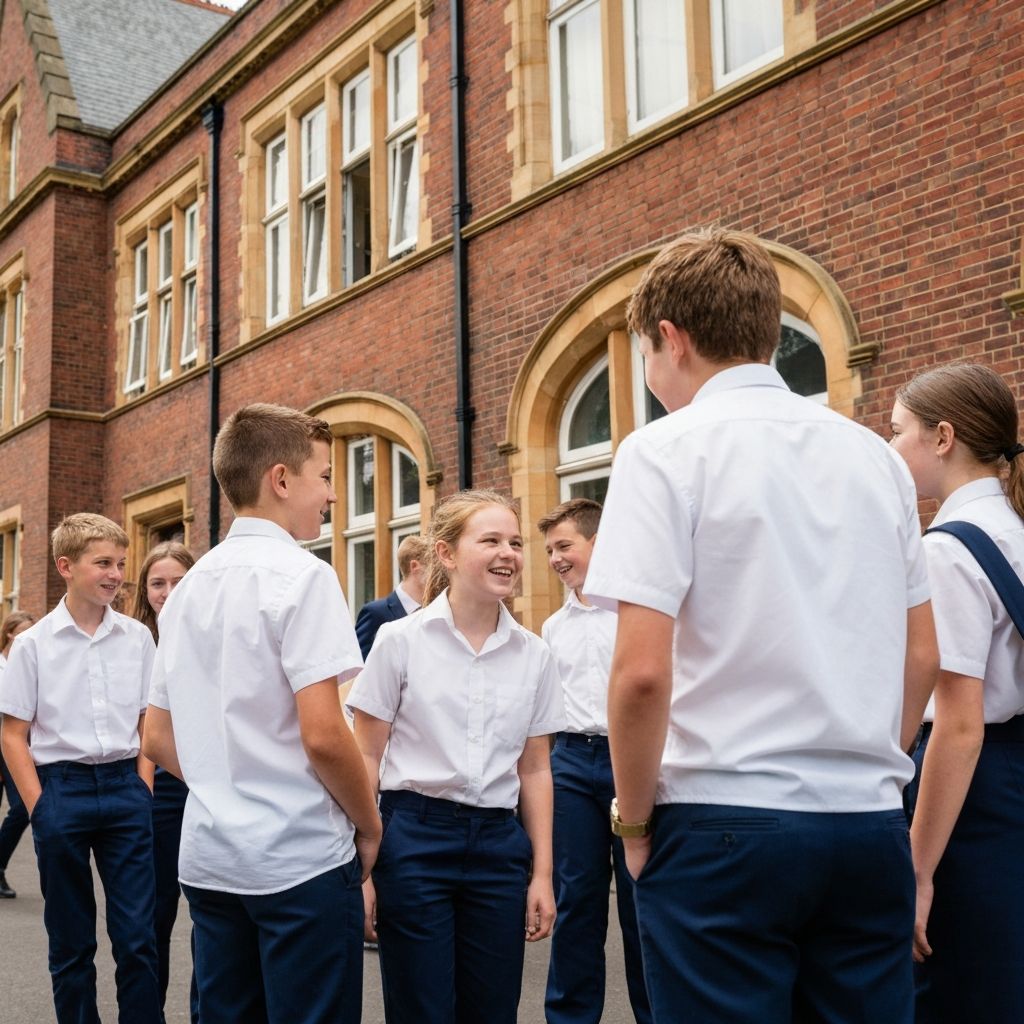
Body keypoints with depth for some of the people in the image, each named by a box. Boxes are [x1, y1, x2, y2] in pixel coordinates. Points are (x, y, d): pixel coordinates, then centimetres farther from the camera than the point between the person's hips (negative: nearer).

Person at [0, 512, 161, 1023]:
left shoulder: (137, 637, 3)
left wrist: (142, 788, 1)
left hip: (125, 789, 1)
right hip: (62, 788, -1)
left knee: (136, 936, 2)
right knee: (70, 941, 10)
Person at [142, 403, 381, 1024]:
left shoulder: (190, 587, 10)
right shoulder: (302, 575, -13)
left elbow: (159, 741, 13)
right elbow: (323, 735, -19)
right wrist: (370, 825, -5)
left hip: (208, 856, 7)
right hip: (300, 858, -7)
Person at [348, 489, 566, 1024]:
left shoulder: (534, 654, 4)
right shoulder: (400, 640, -5)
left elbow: (535, 770, 10)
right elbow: (366, 758, -2)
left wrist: (542, 873, 7)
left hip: (499, 846, 3)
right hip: (415, 839, -3)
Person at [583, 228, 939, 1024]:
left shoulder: (667, 452, -8)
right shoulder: (875, 455, 9)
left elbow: (642, 670, -15)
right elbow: (923, 658, 12)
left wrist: (634, 818, -2)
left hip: (726, 825, -5)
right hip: (870, 825, 6)